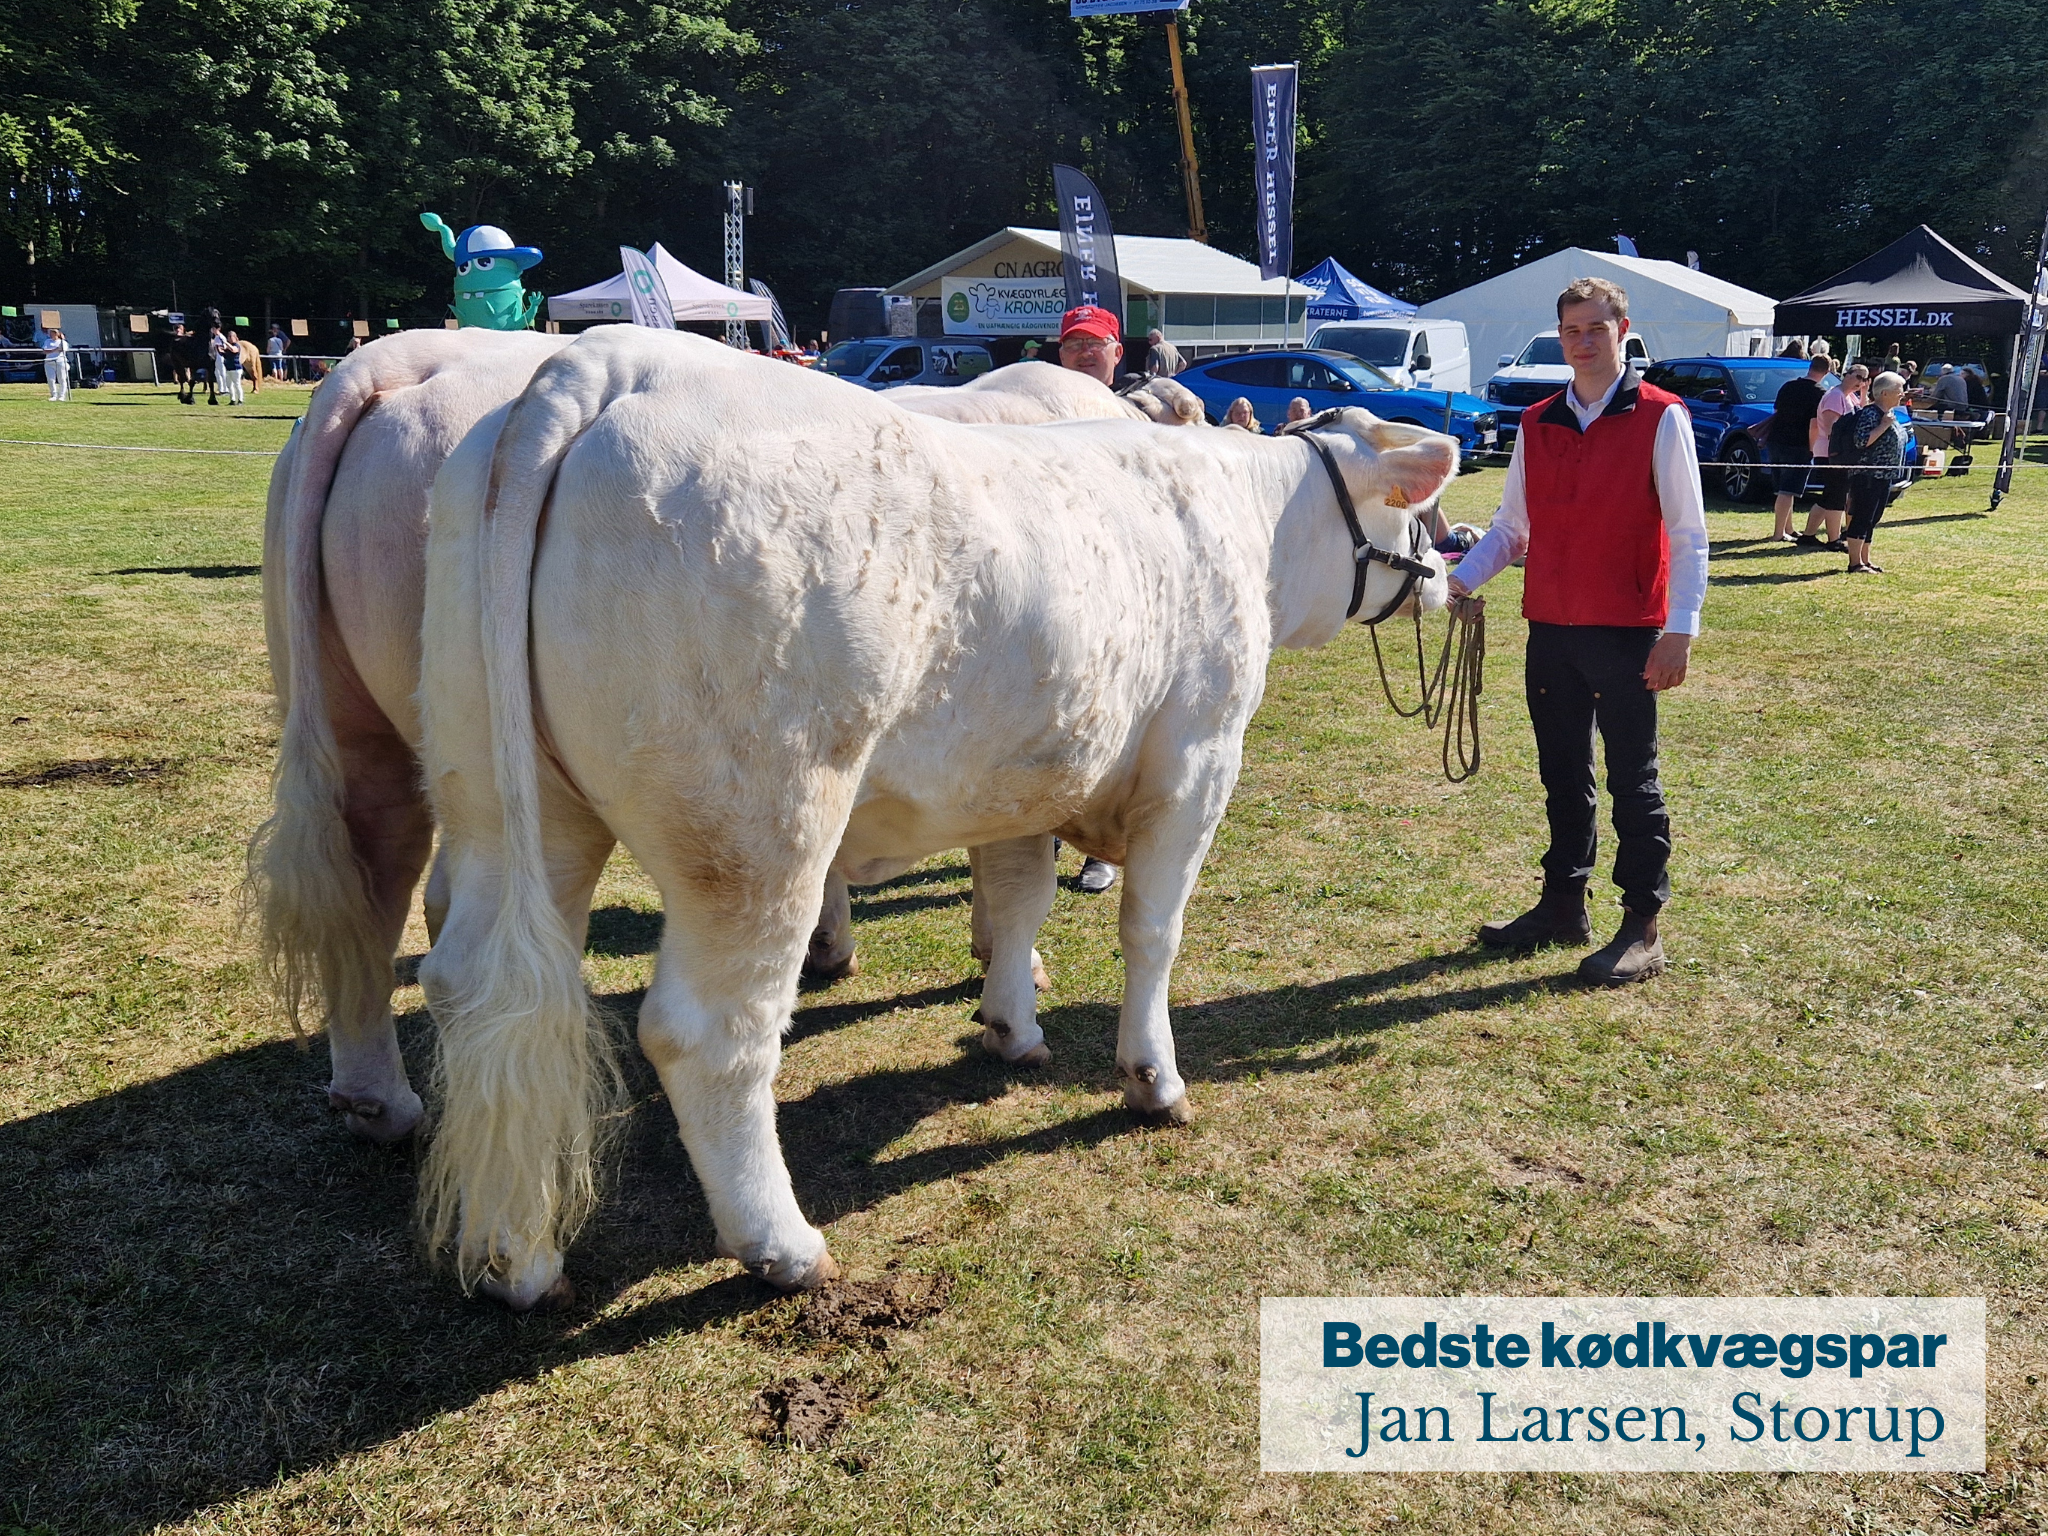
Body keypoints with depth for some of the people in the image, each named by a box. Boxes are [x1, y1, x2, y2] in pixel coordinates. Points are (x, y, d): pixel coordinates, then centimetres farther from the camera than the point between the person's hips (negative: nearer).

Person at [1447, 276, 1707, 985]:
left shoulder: (1659, 418, -5)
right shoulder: (1536, 425, 10)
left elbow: (1689, 534, -7)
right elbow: (1511, 526, 11)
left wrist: (1680, 630, -15)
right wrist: (1460, 578, -7)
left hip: (1627, 633, -5)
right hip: (1549, 631, 5)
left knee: (1632, 780, 2)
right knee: (1562, 776, 15)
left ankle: (1643, 927, 11)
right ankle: (1562, 906, 28)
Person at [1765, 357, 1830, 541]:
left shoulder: (1788, 386, 10)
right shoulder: (1821, 393, -8)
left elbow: (1775, 412, 17)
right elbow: (1815, 425, -14)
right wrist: (1811, 448, -6)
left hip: (1774, 443, 6)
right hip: (1798, 448, -6)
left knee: (1784, 490, 15)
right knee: (1787, 491, -5)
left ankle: (1788, 529, 24)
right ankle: (1779, 533, -6)